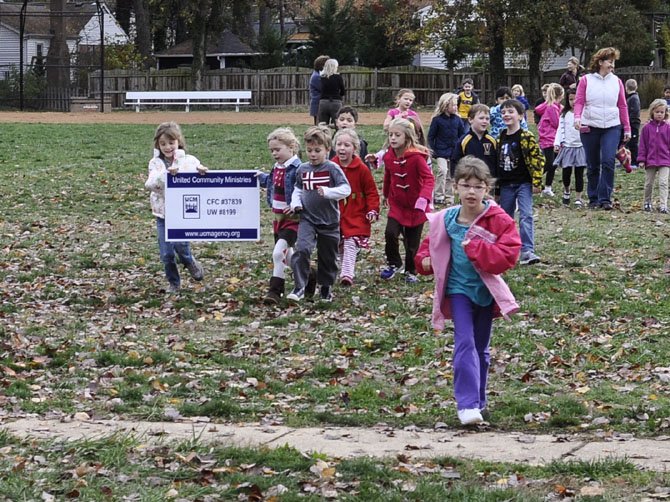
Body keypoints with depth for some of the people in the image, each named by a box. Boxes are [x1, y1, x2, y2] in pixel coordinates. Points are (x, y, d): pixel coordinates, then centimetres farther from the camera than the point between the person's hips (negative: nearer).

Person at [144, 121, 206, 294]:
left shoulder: (189, 161, -1)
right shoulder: (156, 163, 1)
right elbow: (150, 184, -15)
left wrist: (202, 173, -30)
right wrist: (166, 173, -32)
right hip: (163, 214, 2)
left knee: (180, 245, -19)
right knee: (166, 253, 2)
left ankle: (190, 262, 13)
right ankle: (173, 283, 22)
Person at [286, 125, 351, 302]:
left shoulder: (332, 168, -9)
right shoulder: (303, 169, 3)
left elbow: (346, 189, -15)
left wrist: (328, 192, -29)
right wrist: (296, 203, -1)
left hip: (329, 221, -1)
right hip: (307, 218, 2)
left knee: (328, 257, 11)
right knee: (301, 250, -21)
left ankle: (326, 288, 32)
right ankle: (299, 288, -20)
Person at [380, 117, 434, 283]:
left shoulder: (416, 156, -20)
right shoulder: (388, 157, -3)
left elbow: (429, 179, -25)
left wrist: (424, 197, -40)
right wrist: (385, 194, 28)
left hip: (415, 207, -3)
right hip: (397, 205, 3)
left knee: (412, 243, 6)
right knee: (390, 233, -16)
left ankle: (411, 271, 27)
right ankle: (393, 263, 7)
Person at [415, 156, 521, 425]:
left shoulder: (499, 220, -11)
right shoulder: (446, 220, -3)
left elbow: (508, 255, -22)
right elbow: (431, 243, 17)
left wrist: (475, 248, -26)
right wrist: (425, 259, -3)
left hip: (486, 290, 0)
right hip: (458, 289, 0)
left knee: (481, 347, 14)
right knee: (465, 343, -15)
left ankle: (478, 400, 30)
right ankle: (467, 404, -20)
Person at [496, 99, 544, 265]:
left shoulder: (526, 137, -10)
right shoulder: (501, 138, 9)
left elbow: (537, 158, -12)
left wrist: (537, 182, -15)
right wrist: (496, 185, 16)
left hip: (523, 183, -6)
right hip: (506, 185, 6)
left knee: (526, 216, -13)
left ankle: (527, 250, -16)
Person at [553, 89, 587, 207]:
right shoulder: (565, 114, 7)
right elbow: (560, 129, 8)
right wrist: (557, 143, -2)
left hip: (580, 146, -2)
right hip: (567, 147, 2)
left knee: (579, 173, 2)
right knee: (566, 172, 4)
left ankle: (578, 198, 7)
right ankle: (566, 191, 32)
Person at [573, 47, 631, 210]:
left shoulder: (616, 81, 6)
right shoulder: (586, 80, 1)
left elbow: (622, 106, 10)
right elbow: (579, 102, -2)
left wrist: (627, 128, 9)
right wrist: (577, 117, -22)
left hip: (612, 127, 0)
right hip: (590, 128, 0)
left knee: (608, 161, -15)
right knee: (592, 165, 7)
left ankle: (605, 198, -11)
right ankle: (593, 199, 17)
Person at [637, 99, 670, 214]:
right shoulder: (647, 128, 1)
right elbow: (643, 144, 3)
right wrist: (641, 159, -1)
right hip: (650, 160, 1)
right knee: (648, 183, 12)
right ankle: (647, 202, 28)